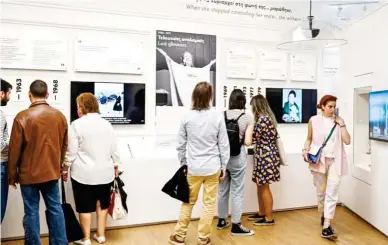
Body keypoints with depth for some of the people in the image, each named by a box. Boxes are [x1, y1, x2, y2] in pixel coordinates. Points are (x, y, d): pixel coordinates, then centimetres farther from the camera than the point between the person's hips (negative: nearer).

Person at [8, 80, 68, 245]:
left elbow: (15, 149, -8)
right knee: (55, 209, 12)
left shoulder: (22, 117, -12)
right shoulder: (60, 116, -1)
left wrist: (12, 175, 3)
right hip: (52, 172, 3)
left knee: (31, 212, 8)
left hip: (29, 174, -3)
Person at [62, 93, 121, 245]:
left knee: (85, 206, 9)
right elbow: (114, 150, 5)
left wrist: (65, 169, 4)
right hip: (105, 172, 4)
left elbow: (71, 152, -9)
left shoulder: (77, 125, -10)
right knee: (102, 204, 16)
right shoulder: (106, 124, 2)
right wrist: (116, 167, 16)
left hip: (84, 174, -4)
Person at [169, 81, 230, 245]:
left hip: (193, 168, 1)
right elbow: (224, 145, -3)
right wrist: (223, 167, 7)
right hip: (213, 167, -1)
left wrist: (183, 164, 14)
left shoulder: (187, 118, -4)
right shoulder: (218, 117, -7)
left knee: (188, 202, 16)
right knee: (209, 204, 11)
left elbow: (181, 145, 2)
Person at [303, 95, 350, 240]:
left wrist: (341, 124, -4)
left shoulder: (338, 121, 5)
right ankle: (324, 216, 37)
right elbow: (309, 139, 10)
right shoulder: (314, 120, 2)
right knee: (321, 191, 12)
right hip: (319, 160, 0)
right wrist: (305, 150, -7)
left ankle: (326, 228, -6)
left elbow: (347, 141, 0)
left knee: (332, 193, -6)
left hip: (335, 161, 0)